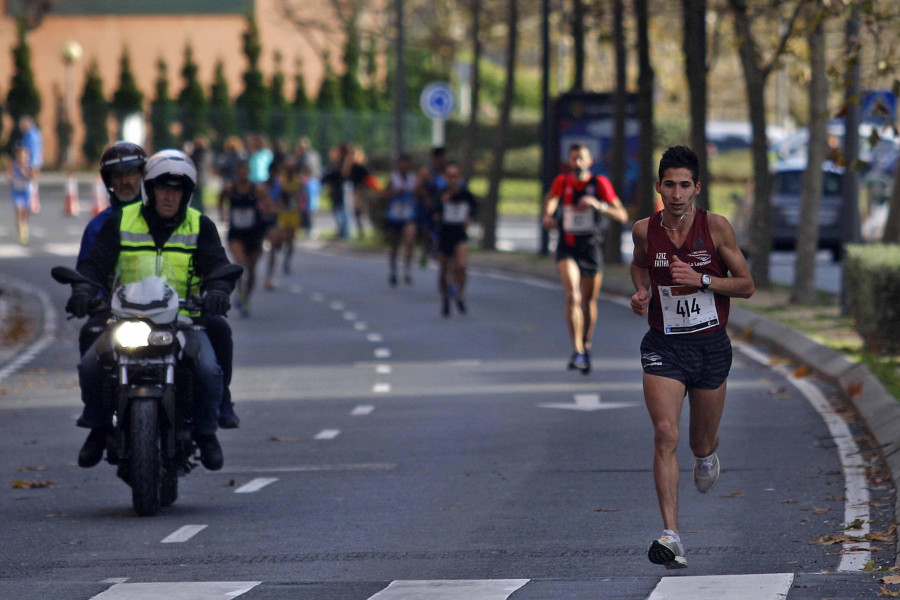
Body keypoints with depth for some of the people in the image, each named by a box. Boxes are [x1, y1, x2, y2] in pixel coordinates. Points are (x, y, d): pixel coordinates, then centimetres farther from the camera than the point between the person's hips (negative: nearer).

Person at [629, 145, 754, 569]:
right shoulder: (645, 230, -3)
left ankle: (706, 455, 56)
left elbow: (746, 285, -3)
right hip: (663, 346, 0)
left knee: (702, 444, 14)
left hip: (710, 346, 0)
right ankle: (671, 537, -23)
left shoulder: (716, 227, -9)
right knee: (665, 434, -19)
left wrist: (701, 280, -18)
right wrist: (641, 291, 0)